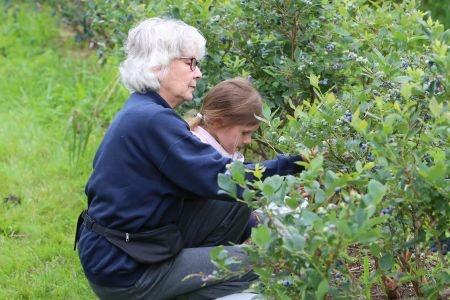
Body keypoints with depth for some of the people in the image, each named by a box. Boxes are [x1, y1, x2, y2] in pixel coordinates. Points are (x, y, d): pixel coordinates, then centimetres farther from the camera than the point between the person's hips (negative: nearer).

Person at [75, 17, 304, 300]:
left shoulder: (140, 111, 9)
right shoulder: (153, 121, -22)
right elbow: (220, 179, -23)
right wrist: (291, 165, -17)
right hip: (123, 272, -9)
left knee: (236, 207, 8)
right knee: (251, 267, -6)